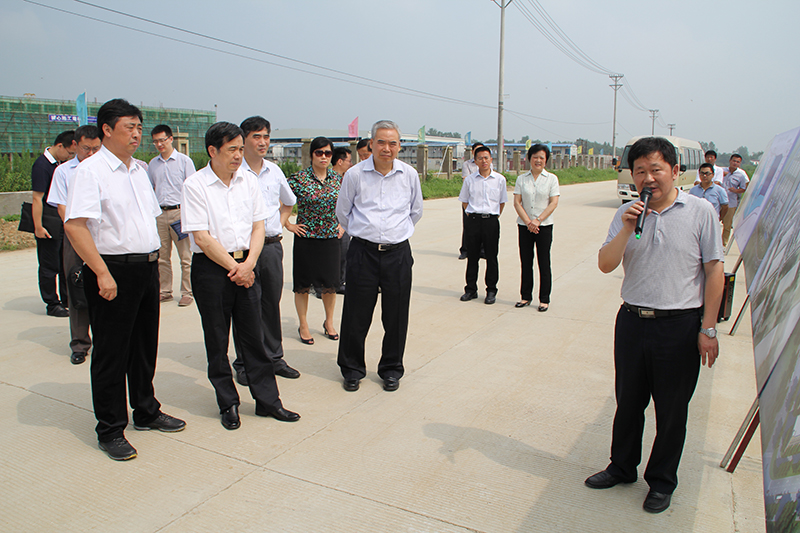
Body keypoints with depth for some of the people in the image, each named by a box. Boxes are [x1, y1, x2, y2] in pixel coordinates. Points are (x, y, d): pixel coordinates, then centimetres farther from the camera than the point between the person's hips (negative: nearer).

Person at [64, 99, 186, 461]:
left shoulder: (140, 170, 14)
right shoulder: (90, 170, -11)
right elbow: (75, 226, -19)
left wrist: (154, 260, 14)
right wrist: (102, 273, -23)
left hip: (147, 267, 8)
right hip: (113, 272, -7)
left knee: (145, 346, 17)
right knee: (111, 353, 3)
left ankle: (146, 413, 33)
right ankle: (110, 430, 16)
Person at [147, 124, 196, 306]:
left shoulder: (184, 160, 0)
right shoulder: (153, 164, 13)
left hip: (179, 211, -5)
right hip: (160, 213, 5)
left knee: (185, 257, -2)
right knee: (162, 257, 9)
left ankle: (187, 293, 5)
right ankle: (165, 291, 19)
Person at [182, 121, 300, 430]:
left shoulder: (249, 181, 7)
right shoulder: (195, 185, -8)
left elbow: (259, 226, 7)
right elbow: (202, 237, -12)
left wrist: (248, 264, -7)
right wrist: (233, 267, -10)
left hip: (245, 264, 4)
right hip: (210, 268, -4)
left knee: (253, 335, 8)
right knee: (217, 341, 6)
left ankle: (267, 400, 17)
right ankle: (227, 404, 20)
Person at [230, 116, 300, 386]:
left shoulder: (274, 171, 10)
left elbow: (288, 201, 28)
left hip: (272, 245, 5)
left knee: (272, 303, 13)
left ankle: (274, 357, 26)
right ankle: (244, 363, 16)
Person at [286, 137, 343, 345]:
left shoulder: (337, 179, 5)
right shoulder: (299, 179, -8)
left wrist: (341, 225, 11)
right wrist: (288, 225, -4)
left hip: (331, 238, 3)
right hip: (306, 238, -3)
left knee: (330, 283, 9)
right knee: (303, 284, 5)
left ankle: (329, 322, 28)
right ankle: (303, 326, 19)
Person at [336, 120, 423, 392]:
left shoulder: (410, 175, 4)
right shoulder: (355, 174, -2)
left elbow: (416, 212, 20)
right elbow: (342, 212, 12)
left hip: (398, 253, 2)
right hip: (363, 252, -1)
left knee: (396, 316, 7)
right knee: (356, 314, 4)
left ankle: (391, 369, 26)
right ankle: (352, 369, 23)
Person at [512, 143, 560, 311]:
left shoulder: (551, 178, 2)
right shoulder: (522, 179, 6)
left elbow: (553, 203, -5)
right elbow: (517, 202, 0)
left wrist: (538, 220, -15)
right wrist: (528, 222, -11)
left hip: (544, 226, -2)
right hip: (524, 226, 2)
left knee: (544, 263, 1)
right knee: (526, 262, 7)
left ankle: (544, 299, 10)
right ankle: (525, 296, 19)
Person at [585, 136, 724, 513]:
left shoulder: (700, 212, -5)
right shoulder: (626, 214, 4)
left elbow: (714, 271, -4)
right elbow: (605, 265, -2)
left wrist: (708, 328, -6)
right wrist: (627, 229, -16)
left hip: (680, 326, -3)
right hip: (632, 321, 3)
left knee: (671, 411, 10)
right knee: (628, 401, 16)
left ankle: (662, 481, 31)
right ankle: (622, 468, 36)